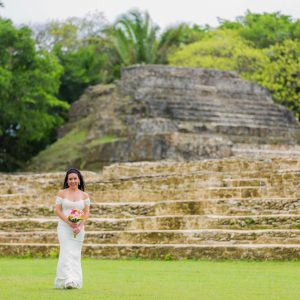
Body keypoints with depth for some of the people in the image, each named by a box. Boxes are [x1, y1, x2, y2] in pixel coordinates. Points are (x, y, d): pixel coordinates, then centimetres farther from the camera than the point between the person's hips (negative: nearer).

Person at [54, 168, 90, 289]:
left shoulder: (84, 195, 8)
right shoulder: (62, 193, 3)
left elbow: (86, 212, 5)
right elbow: (57, 210, -2)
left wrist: (80, 226, -10)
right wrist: (68, 221, -15)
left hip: (78, 228, 2)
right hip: (64, 227, -2)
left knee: (75, 254, 5)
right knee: (67, 252, -13)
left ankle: (75, 281, 10)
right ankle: (68, 280, -22)